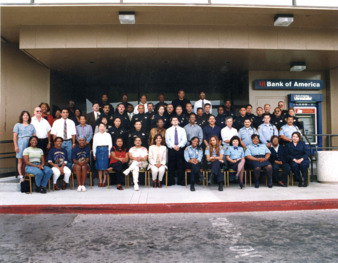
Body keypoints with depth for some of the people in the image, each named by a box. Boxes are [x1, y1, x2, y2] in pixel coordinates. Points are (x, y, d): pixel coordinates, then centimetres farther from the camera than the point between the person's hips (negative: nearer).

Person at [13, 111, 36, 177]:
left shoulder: (31, 126, 17)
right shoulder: (18, 125, 10)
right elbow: (15, 136, 4)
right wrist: (15, 146, -5)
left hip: (30, 144, 2)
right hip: (21, 144, -2)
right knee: (20, 161, -4)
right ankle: (21, 176, -3)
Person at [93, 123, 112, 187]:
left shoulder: (108, 135, 11)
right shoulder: (96, 135, 15)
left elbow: (110, 144, 7)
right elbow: (94, 145, 14)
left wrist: (109, 153, -1)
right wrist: (94, 154, 7)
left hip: (106, 150, -1)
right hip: (98, 150, 1)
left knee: (105, 166, -4)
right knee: (99, 166, -1)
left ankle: (104, 181, 3)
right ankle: (100, 181, 5)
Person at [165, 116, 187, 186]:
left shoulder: (182, 130, 11)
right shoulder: (168, 130, 10)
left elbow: (184, 140, 1)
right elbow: (167, 140, 0)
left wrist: (179, 146, -13)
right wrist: (173, 146, -13)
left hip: (180, 149, 0)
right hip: (171, 149, 0)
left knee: (180, 165, 0)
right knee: (171, 165, 1)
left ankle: (180, 181, 7)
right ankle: (171, 181, 8)